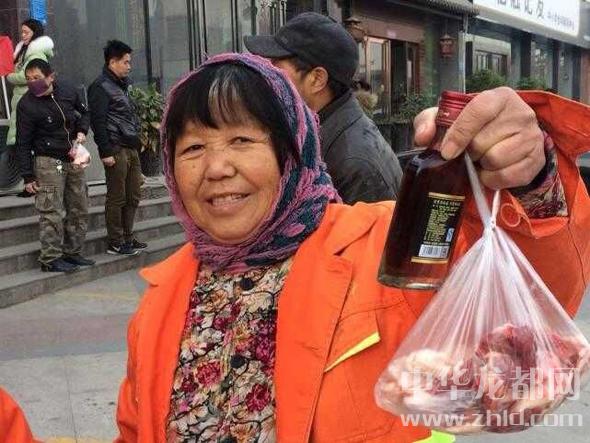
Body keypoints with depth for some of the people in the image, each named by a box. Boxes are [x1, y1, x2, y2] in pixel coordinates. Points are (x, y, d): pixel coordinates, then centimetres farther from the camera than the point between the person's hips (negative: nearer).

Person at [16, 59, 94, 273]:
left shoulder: (68, 90, 0)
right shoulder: (27, 105, -13)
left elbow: (83, 112, 20)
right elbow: (23, 143, -10)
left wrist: (82, 131, -1)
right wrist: (28, 177, -11)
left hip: (73, 160, 6)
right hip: (48, 162, -6)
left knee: (79, 209, 10)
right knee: (51, 212, -8)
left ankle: (72, 253, 22)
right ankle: (50, 259, 0)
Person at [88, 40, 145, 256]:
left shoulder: (122, 84, 21)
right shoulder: (101, 87, -8)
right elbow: (98, 122, -14)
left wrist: (136, 140, 17)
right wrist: (105, 152, -18)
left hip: (131, 148, 9)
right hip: (117, 149, -9)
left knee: (133, 196, 11)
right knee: (117, 198, -3)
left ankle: (127, 237, 21)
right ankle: (115, 243, 5)